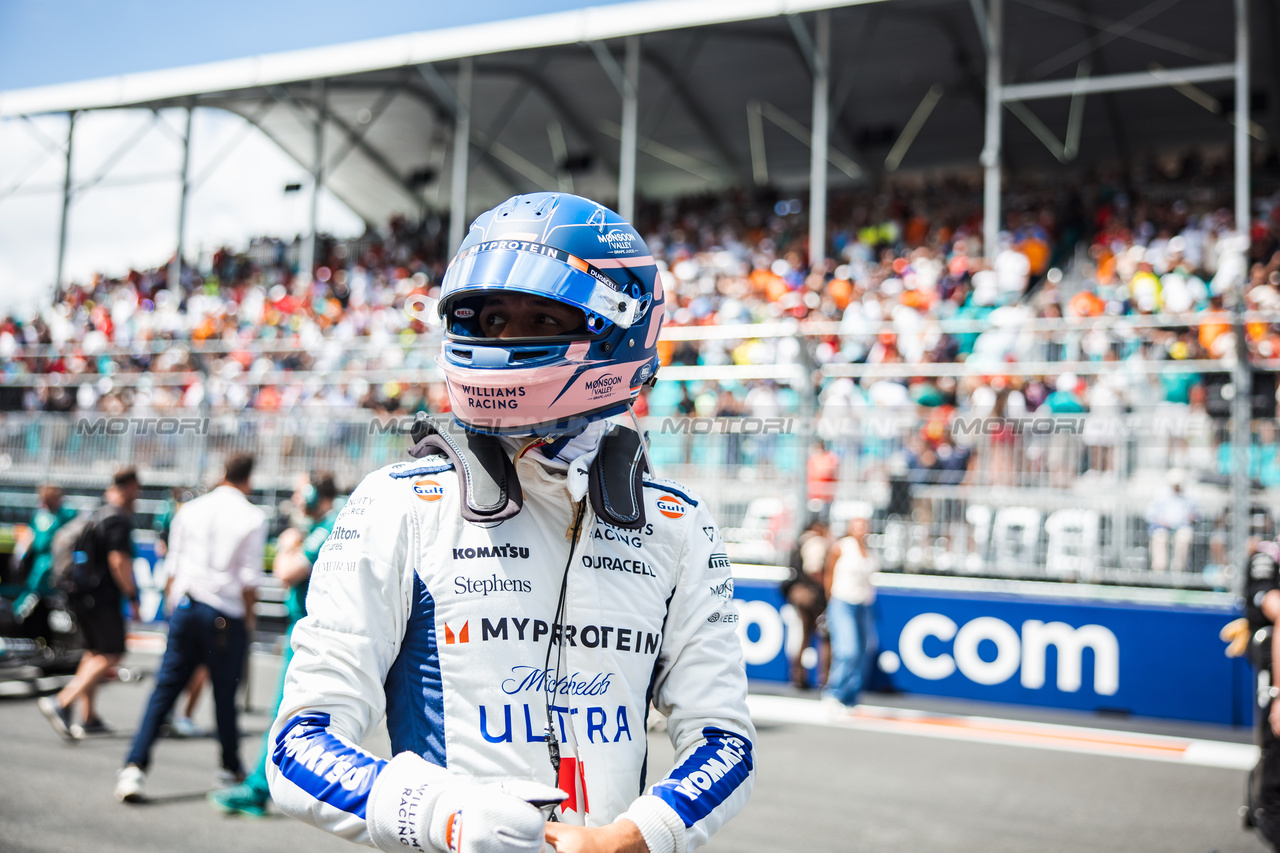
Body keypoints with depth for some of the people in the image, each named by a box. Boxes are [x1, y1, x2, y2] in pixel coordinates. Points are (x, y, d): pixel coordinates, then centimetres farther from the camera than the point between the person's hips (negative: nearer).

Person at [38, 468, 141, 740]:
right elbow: (118, 560, -20)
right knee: (111, 654, -7)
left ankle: (88, 718, 19)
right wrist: (132, 598, -16)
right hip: (101, 597, -9)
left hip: (81, 595, 9)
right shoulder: (118, 520, -12)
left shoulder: (98, 514, 16)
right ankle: (61, 702, -19)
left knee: (94, 652, 17)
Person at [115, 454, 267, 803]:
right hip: (226, 616, -3)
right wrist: (248, 618, 6)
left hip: (186, 607, 3)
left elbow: (174, 567, 11)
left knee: (164, 689, 4)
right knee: (225, 695, 9)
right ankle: (232, 769, 24)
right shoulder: (253, 518, -5)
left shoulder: (190, 510, 7)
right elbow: (250, 579, -6)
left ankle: (134, 767, -6)